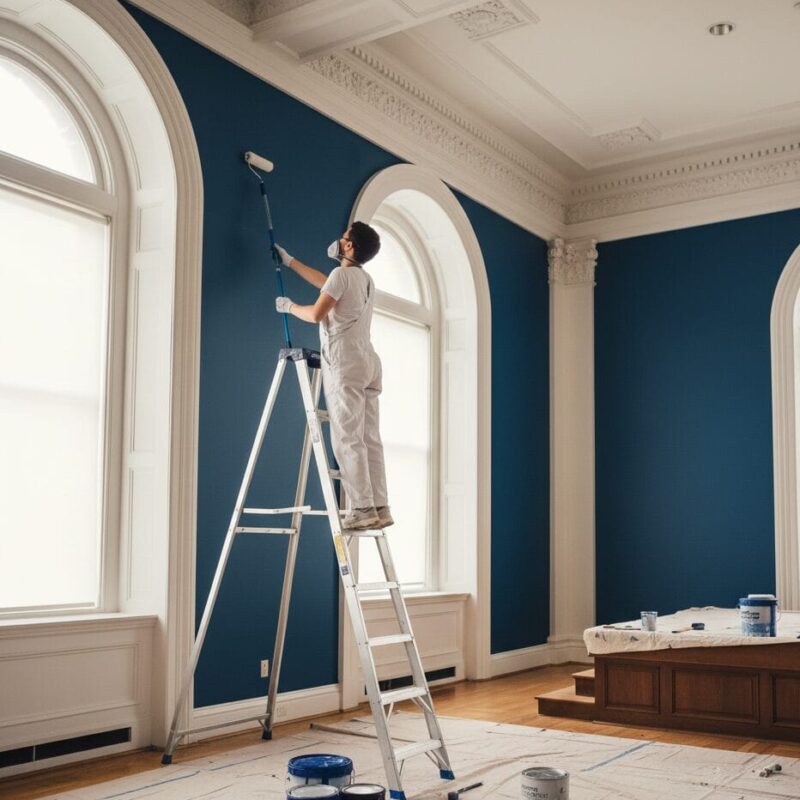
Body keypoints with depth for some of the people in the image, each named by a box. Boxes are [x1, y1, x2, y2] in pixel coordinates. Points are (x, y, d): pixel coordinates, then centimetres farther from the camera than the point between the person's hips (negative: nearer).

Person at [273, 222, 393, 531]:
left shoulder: (342, 274, -6)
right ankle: (380, 508, 4)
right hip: (368, 363, 9)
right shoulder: (365, 278, 22)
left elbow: (316, 314, -15)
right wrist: (289, 260, 45)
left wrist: (289, 306, 6)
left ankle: (362, 510, -13)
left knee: (347, 439, -10)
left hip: (345, 365, -9)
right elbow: (325, 283, 37)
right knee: (370, 438, 6)